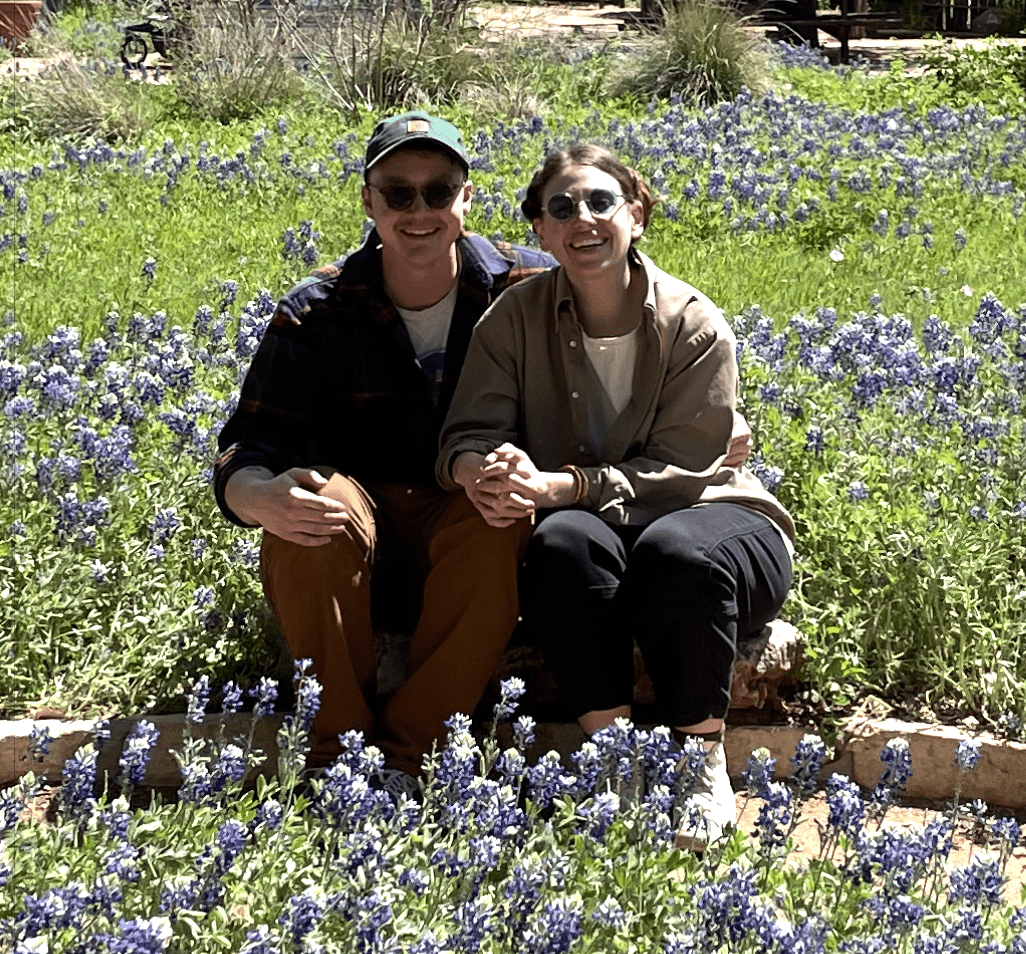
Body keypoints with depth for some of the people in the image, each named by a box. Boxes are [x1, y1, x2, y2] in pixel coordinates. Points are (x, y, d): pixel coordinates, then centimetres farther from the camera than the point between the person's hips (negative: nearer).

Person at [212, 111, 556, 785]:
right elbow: (247, 447, -11)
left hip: (476, 526, 0)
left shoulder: (528, 289, -5)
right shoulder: (318, 313, -6)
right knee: (315, 500, -32)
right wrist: (260, 496, -36)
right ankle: (337, 750, -20)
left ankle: (407, 757, -26)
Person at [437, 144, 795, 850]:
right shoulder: (515, 319, -2)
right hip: (601, 533, 2)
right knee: (564, 540, -34)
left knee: (674, 549, -37)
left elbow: (678, 470, -17)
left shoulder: (696, 326, -11)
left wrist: (560, 484, -32)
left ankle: (704, 761, -17)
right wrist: (486, 470, -36)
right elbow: (469, 433, -10)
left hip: (706, 519, -1)